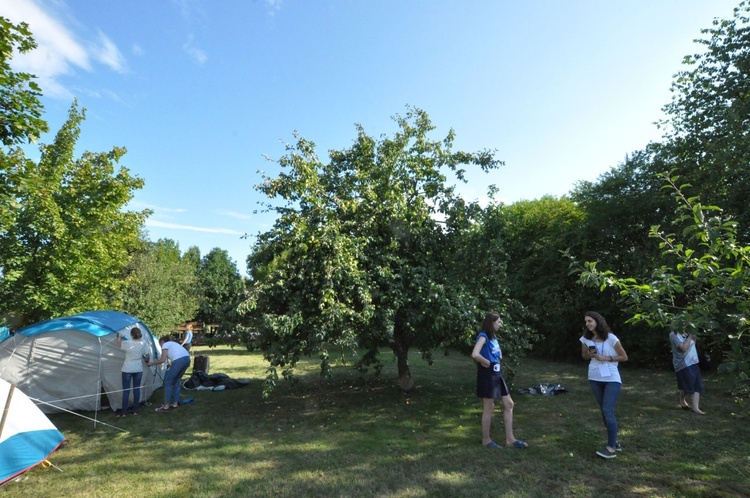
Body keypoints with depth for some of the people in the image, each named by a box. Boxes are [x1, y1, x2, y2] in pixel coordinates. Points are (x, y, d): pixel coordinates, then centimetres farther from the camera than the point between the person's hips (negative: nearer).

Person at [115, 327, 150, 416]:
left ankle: (124, 412, 10)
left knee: (126, 390, 5)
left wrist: (119, 336, 28)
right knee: (137, 389, 10)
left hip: (127, 370, -2)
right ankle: (135, 410, 17)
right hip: (138, 369, 2)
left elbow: (118, 343, 8)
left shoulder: (127, 343, -13)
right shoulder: (144, 344, -7)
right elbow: (147, 356, 0)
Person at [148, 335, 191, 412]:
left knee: (167, 382, 6)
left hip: (179, 360, -8)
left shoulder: (165, 345, 12)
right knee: (176, 381, 22)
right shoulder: (173, 343, 34)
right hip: (187, 359, 8)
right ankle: (175, 404, 27)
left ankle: (166, 406, 9)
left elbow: (163, 360, 2)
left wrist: (152, 363, 18)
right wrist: (171, 367, 38)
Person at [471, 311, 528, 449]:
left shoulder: (493, 337, 10)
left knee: (509, 404, 12)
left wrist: (499, 357, 10)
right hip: (487, 375, -9)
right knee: (489, 408, 2)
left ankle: (510, 439, 21)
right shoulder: (483, 336, -18)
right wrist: (486, 362, -19)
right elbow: (475, 354, -34)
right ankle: (486, 439, 18)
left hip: (497, 374, 10)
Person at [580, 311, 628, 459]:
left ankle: (611, 448, -3)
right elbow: (584, 356, 14)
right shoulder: (586, 339, 0)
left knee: (608, 411, -10)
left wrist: (606, 358, -17)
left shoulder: (610, 338, -12)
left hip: (611, 379, -5)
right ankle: (614, 441, 27)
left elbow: (624, 357, -6)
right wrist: (590, 354, -8)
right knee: (605, 412, 13)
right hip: (595, 378, 5)